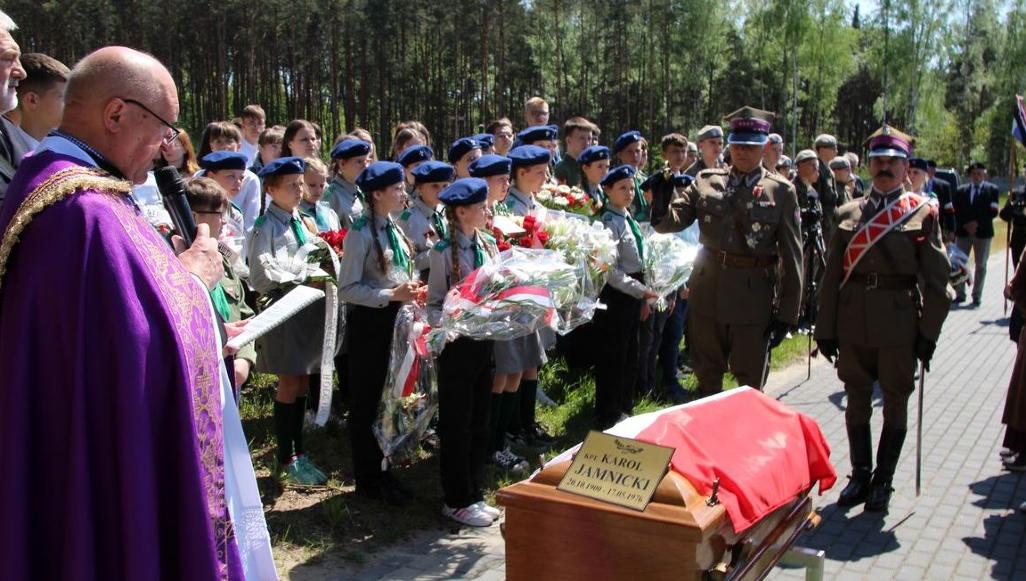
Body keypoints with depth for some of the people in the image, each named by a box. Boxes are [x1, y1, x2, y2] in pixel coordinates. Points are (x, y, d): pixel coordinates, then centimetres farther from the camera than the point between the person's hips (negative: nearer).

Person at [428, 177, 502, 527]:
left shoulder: (489, 245, 5)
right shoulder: (444, 251, -12)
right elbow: (434, 305, -10)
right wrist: (447, 324, -29)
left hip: (486, 341, 6)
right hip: (457, 343, -6)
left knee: (480, 422, 15)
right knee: (457, 425, 5)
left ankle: (475, 495, 27)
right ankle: (457, 501, 18)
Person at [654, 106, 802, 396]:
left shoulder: (781, 191, -3)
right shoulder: (706, 181, 4)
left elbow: (792, 256, -2)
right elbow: (670, 221, -1)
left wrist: (787, 314, -5)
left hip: (754, 294, -2)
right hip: (707, 292, 3)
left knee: (750, 384, 10)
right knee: (707, 377, 16)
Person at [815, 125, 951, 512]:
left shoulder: (923, 213, 0)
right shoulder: (848, 214, 6)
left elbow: (936, 279, -3)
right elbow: (832, 275, 5)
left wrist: (928, 332, -9)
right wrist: (826, 329, 2)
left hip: (900, 321, -2)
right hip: (854, 322, 2)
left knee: (895, 403, 8)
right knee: (857, 400, 11)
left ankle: (883, 481, 21)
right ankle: (860, 476, 26)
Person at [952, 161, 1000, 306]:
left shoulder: (992, 189, 4)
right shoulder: (961, 191, 9)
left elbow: (993, 212, -5)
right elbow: (956, 212, 3)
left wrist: (977, 223, -14)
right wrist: (965, 225, -11)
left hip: (983, 232, -1)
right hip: (963, 232, 1)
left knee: (981, 265, 4)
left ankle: (977, 296, 11)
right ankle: (960, 294, 8)